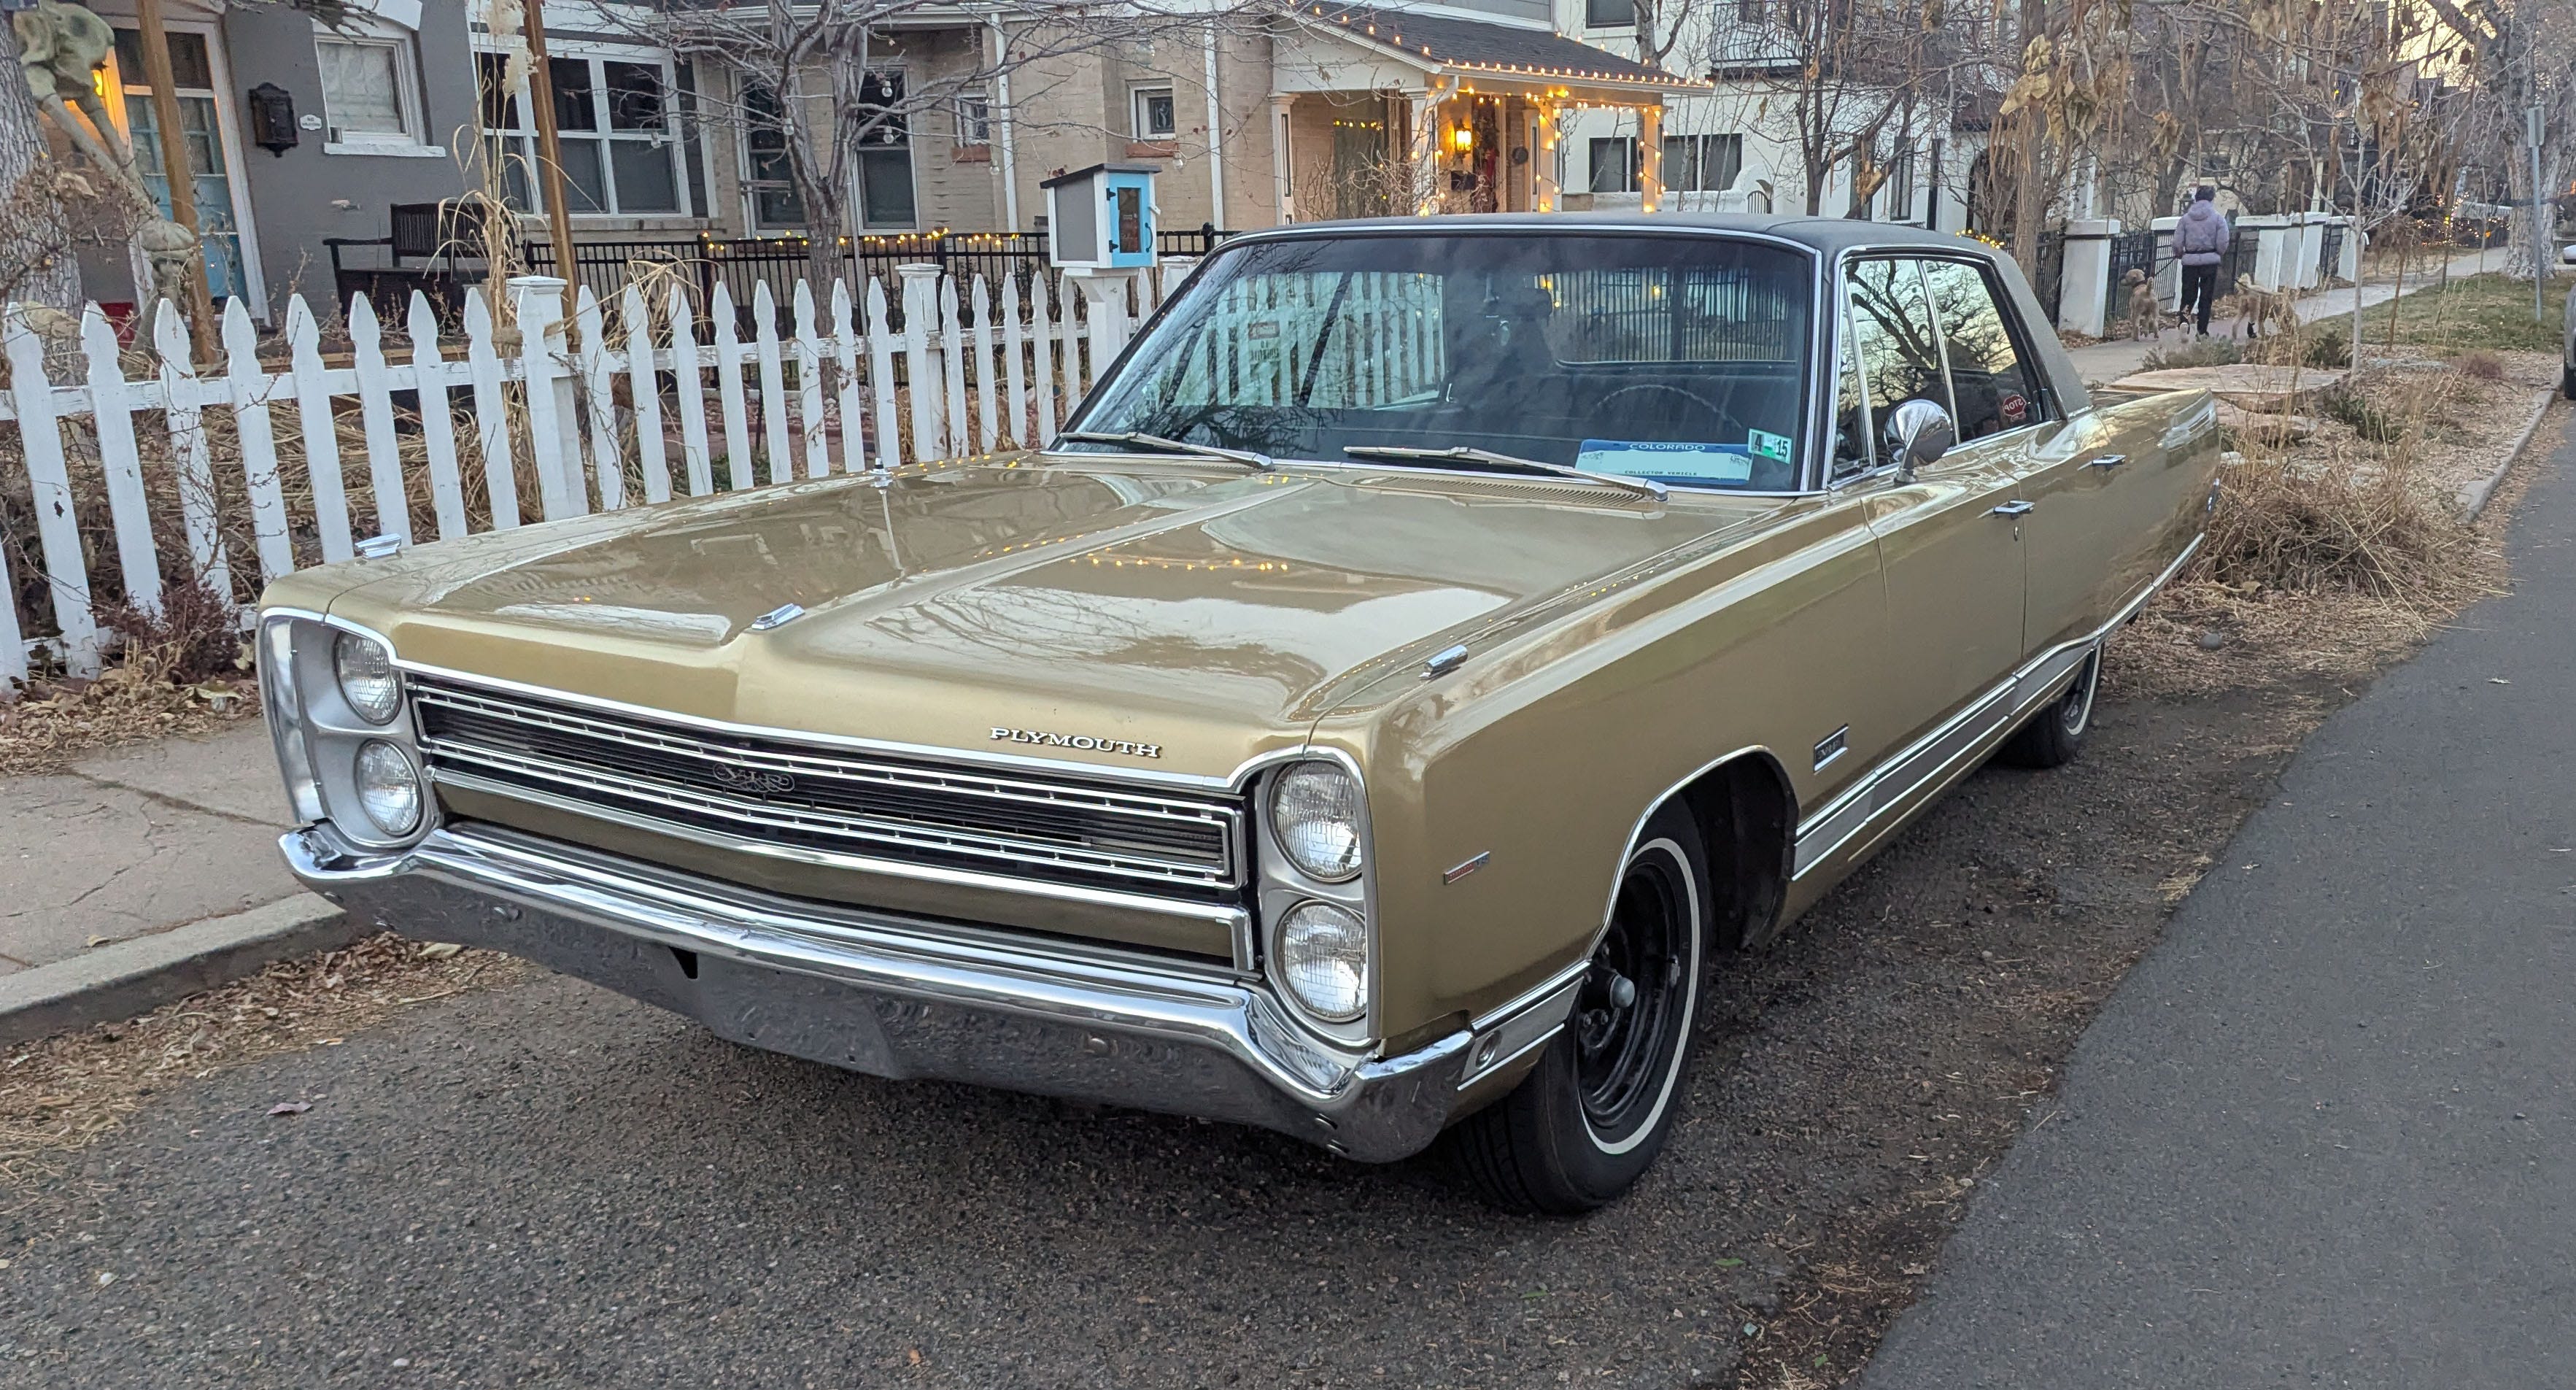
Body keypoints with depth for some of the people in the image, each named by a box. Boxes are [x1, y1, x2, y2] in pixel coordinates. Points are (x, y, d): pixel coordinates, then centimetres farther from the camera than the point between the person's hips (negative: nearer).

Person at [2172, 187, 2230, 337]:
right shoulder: (2218, 218, -3)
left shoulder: (2186, 218, -1)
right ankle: (2202, 331, 7)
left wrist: (2180, 255, 17)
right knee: (2206, 297, 6)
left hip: (2189, 261, 1)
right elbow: (2222, 244, -6)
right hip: (2209, 261, -1)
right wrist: (2218, 254, 16)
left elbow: (2177, 243, -3)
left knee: (2188, 296, 8)